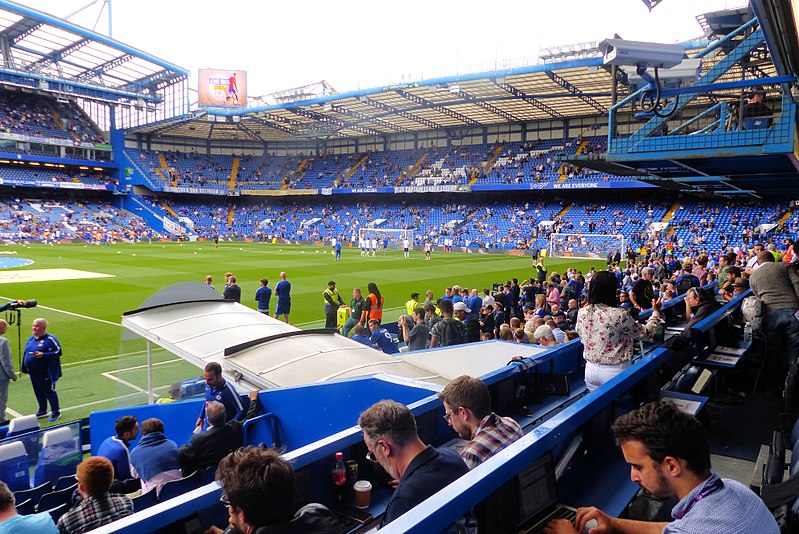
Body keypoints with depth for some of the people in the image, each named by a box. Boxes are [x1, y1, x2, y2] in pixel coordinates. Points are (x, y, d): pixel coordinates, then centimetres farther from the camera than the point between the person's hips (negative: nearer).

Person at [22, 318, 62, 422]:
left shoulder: (50, 339, -14)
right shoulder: (31, 339, 9)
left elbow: (58, 352, -16)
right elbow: (26, 352, 18)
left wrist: (43, 355, -26)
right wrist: (25, 368, 12)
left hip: (45, 373, -7)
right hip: (33, 373, 7)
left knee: (49, 392, 1)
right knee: (38, 393, 18)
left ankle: (56, 412, 13)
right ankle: (42, 411, 33)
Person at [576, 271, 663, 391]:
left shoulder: (582, 312, -6)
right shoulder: (619, 314, -21)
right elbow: (646, 333, -6)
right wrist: (656, 312, 10)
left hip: (591, 369, 5)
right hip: (615, 371, -5)